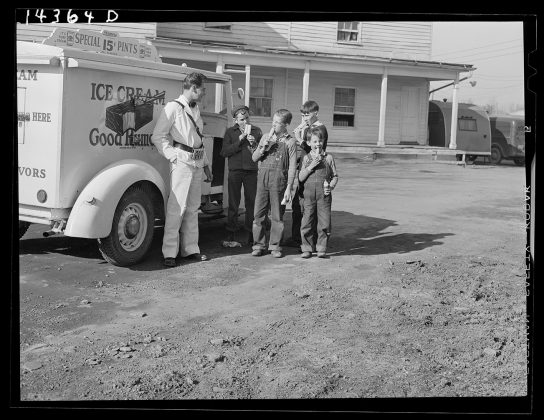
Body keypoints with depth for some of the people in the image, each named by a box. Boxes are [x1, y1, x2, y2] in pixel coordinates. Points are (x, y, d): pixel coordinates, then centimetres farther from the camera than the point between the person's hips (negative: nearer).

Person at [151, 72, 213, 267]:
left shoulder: (196, 109, 18)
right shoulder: (173, 108, -6)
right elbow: (157, 136, -9)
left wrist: (206, 164, 22)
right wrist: (173, 155, -14)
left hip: (197, 163, 8)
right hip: (182, 161, -8)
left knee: (193, 207, 11)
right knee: (177, 206, -8)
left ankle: (190, 248, 19)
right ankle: (169, 252, -4)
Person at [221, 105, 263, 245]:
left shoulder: (256, 131, 10)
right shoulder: (230, 132, 7)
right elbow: (224, 152, -4)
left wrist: (254, 144, -10)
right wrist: (240, 139, -9)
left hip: (251, 171, 1)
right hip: (235, 170, 0)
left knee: (251, 203, 0)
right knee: (233, 203, 2)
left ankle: (250, 234, 8)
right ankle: (231, 234, 9)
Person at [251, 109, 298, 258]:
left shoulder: (290, 142, -1)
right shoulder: (266, 137, 11)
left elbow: (292, 167, -3)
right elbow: (254, 158, 13)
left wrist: (288, 188, -8)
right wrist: (263, 148, -7)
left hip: (279, 180, -3)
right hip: (262, 178, 3)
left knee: (277, 216, 4)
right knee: (259, 214, 3)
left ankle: (275, 246, 14)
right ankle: (258, 245, 13)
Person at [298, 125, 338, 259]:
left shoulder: (328, 157, 7)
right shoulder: (306, 158, 7)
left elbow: (335, 176, 11)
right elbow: (301, 178, 2)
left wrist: (331, 186, -7)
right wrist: (311, 166, -9)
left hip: (324, 195, 0)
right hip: (309, 194, 0)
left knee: (324, 223, 0)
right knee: (307, 222, 0)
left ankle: (321, 248, 12)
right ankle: (307, 248, 12)